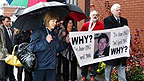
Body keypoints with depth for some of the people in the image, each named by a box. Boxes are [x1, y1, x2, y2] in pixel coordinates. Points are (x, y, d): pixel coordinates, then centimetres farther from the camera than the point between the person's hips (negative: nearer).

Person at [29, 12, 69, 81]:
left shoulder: (54, 34, 16)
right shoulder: (38, 32, -6)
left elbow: (58, 48, 21)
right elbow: (32, 47, -17)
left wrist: (66, 42, 8)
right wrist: (46, 42, -23)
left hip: (52, 67, 6)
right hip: (40, 67, -6)